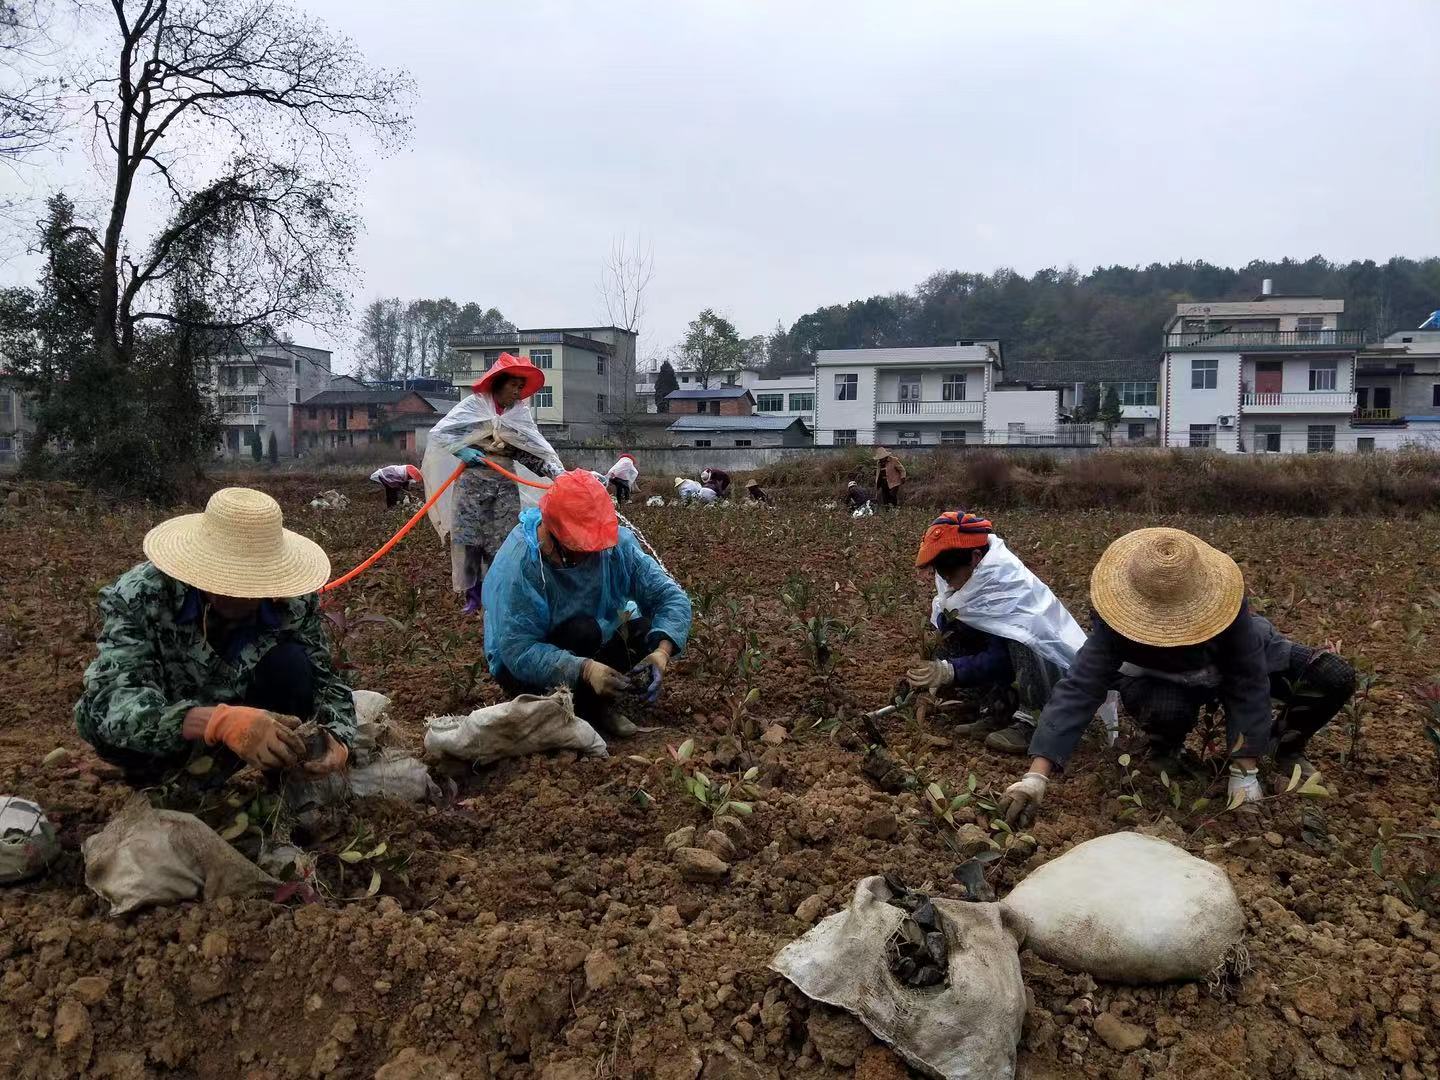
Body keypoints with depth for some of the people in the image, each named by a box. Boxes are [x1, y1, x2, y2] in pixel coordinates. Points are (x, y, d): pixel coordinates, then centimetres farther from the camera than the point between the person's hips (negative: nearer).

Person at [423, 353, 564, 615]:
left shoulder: (520, 413, 5)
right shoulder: (473, 405, -4)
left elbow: (537, 449, -1)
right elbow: (438, 433, -6)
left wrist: (558, 471, -16)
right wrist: (462, 451, -20)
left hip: (505, 484, 3)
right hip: (472, 481, -3)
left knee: (503, 541, 3)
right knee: (467, 538, -1)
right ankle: (472, 596, 8)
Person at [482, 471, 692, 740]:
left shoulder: (615, 542, -17)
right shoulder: (518, 566, -31)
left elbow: (671, 596, -18)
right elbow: (518, 651, -33)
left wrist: (662, 651, -36)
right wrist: (584, 669, -46)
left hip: (595, 650, 5)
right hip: (523, 670, -5)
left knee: (651, 629, -18)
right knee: (583, 631, -33)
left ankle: (595, 703, -3)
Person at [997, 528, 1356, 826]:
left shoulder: (1221, 600, -37)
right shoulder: (1118, 620, -37)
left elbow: (1249, 685, -32)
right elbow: (1078, 688, -42)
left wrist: (1244, 771, -35)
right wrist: (1037, 775, -51)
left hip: (1236, 663, 2)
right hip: (1165, 680, -1)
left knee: (1335, 679, -18)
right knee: (1167, 709, -38)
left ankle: (1285, 744, 11)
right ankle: (1164, 752, 0)